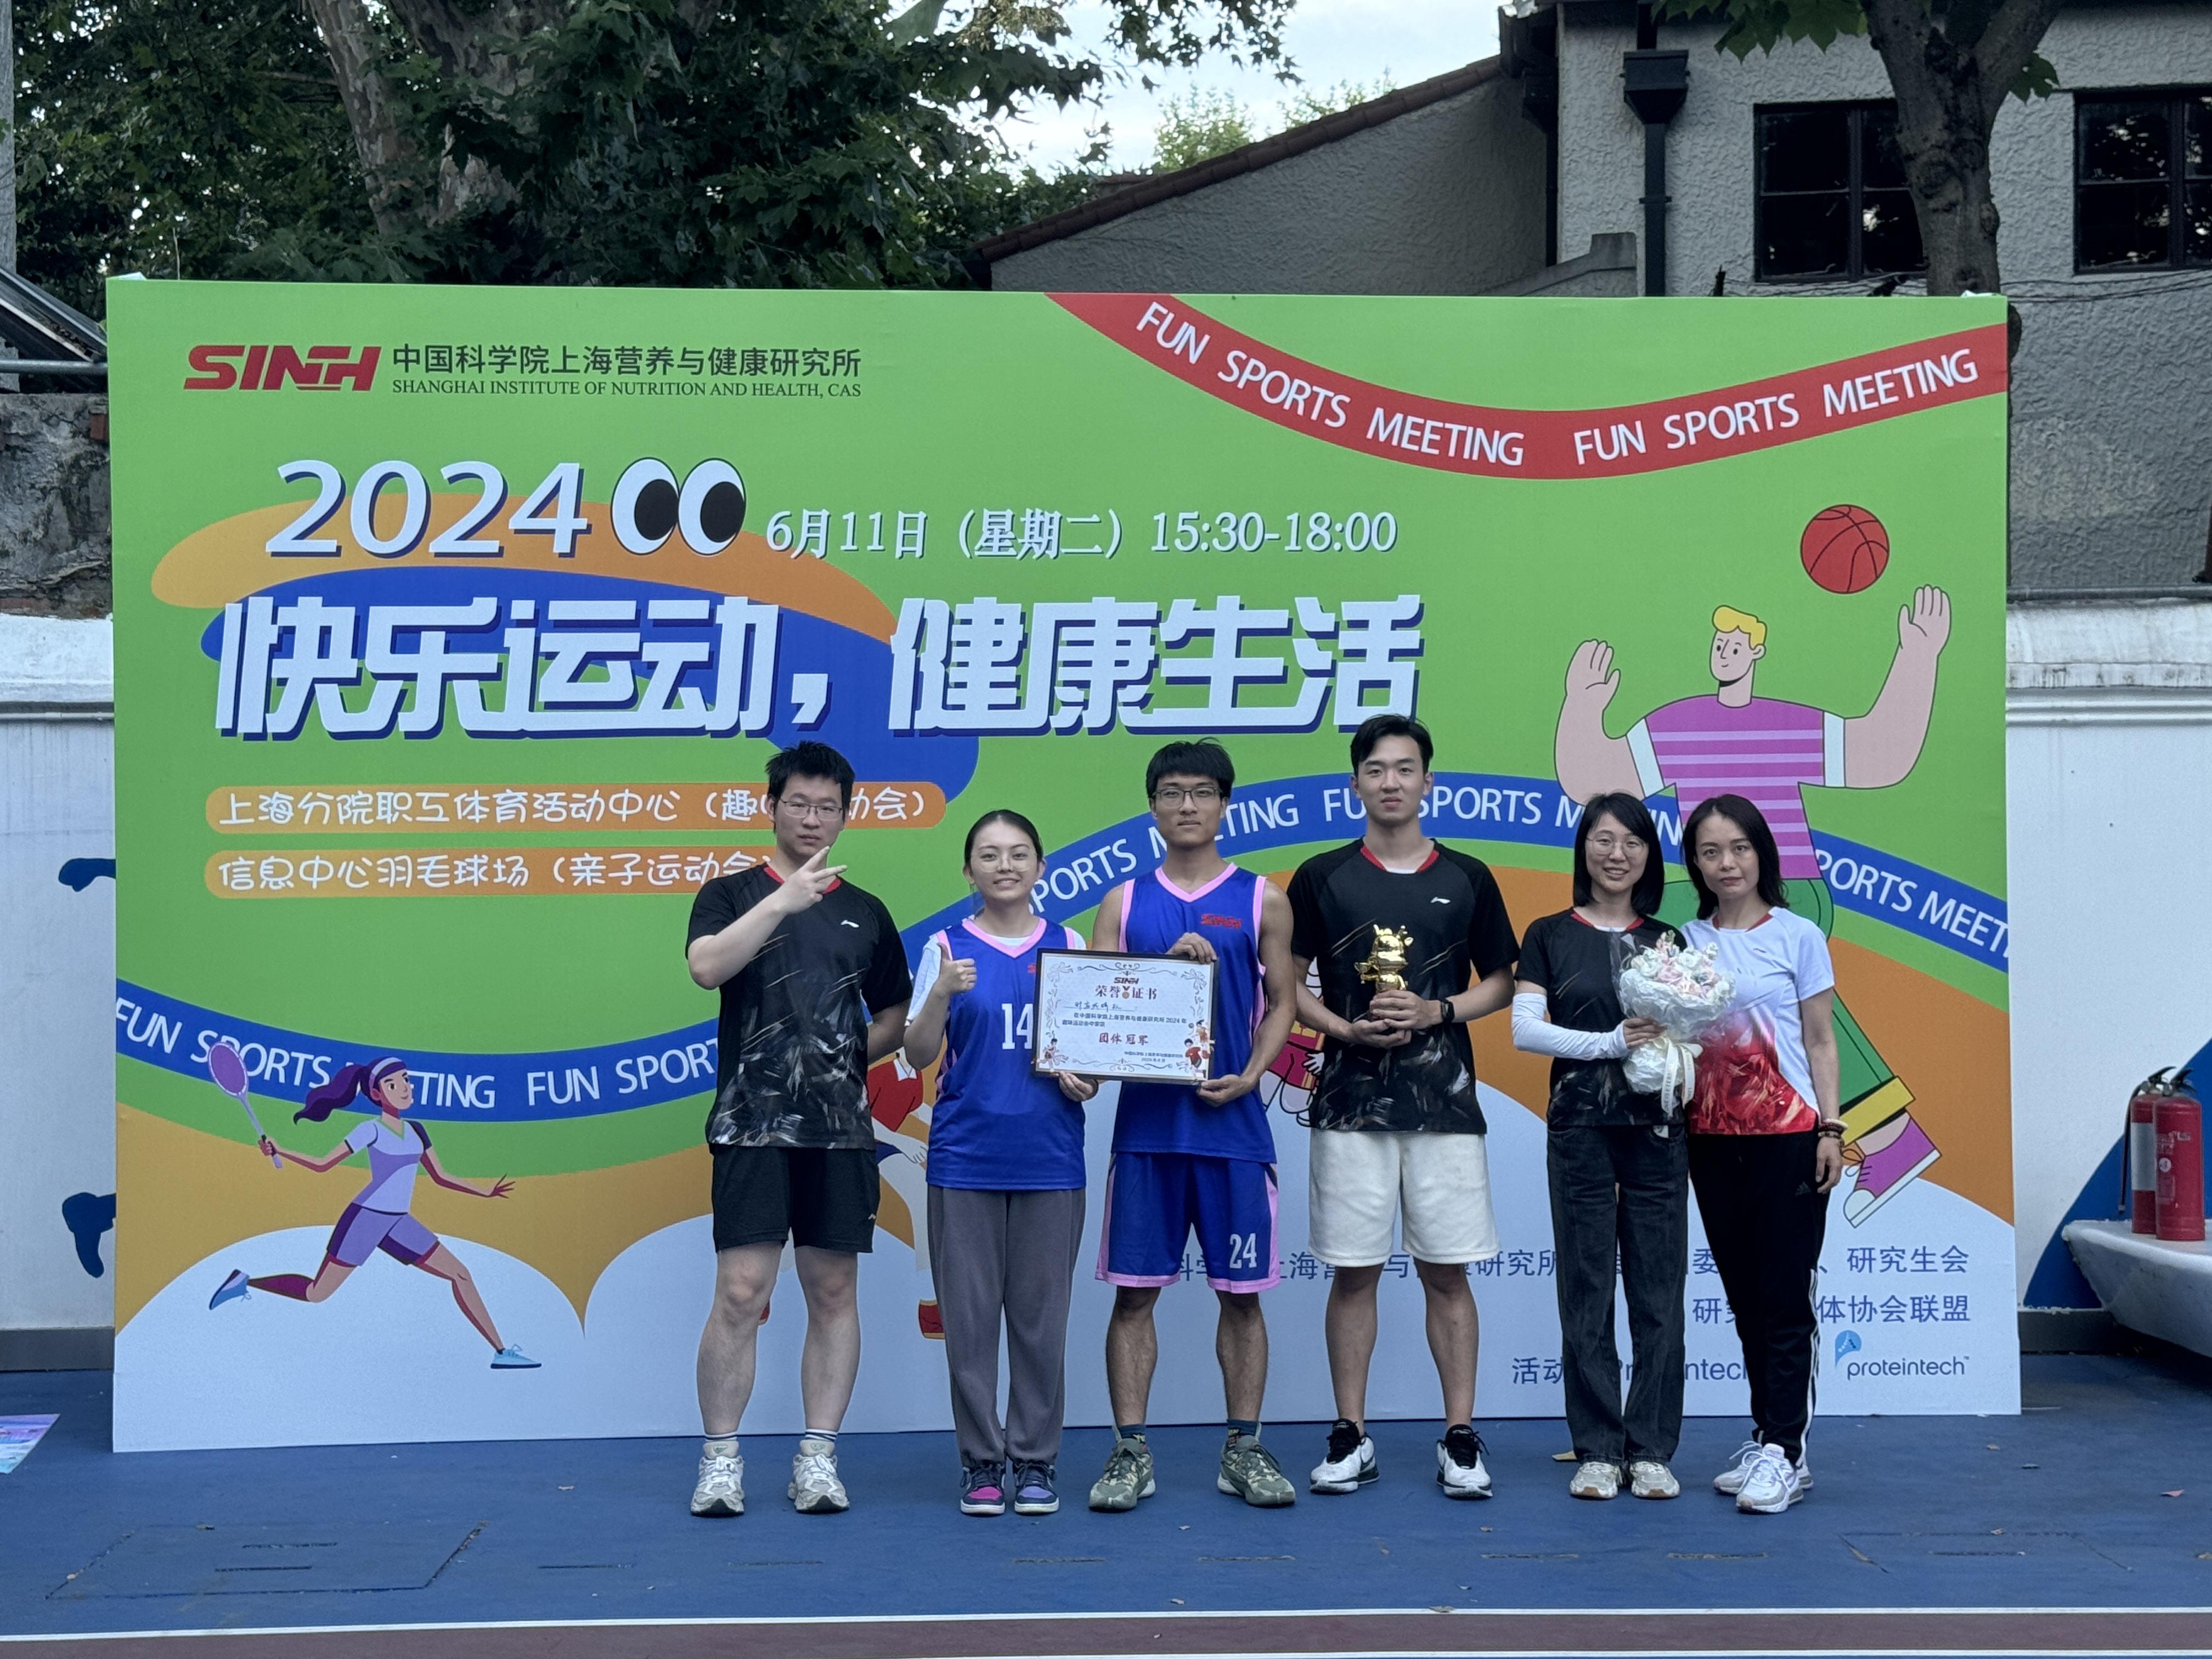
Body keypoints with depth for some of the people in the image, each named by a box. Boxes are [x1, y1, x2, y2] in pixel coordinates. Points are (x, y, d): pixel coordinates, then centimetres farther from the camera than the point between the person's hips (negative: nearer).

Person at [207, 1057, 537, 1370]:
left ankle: (501, 1351, 1)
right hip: (366, 1218, -6)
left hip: (398, 1224, 6)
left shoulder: (415, 1132, 10)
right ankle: (244, 1283, 15)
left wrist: (485, 1192, 13)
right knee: (317, 1293, -6)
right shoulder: (372, 1130, -8)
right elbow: (323, 1164, -6)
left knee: (460, 1275, -1)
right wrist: (278, 1151, -18)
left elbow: (440, 1178, 19)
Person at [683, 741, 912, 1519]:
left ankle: (818, 1456, 12)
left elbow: (896, 1017, 19)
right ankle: (720, 1458, 5)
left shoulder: (866, 913, 13)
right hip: (751, 1126, -3)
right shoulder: (731, 894, 5)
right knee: (739, 1295, -6)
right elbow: (706, 966, -16)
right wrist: (783, 900, -23)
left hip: (841, 1129, 3)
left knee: (833, 1294, 5)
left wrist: (851, 1054, 0)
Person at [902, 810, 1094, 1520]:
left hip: (1050, 1159, 1)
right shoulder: (948, 948, 3)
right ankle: (981, 1462, 12)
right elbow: (918, 1053, -2)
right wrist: (941, 995, -19)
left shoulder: (1069, 946, 8)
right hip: (966, 1157, -1)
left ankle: (1036, 1461, 14)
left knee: (1041, 1314, 4)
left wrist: (1087, 1080, -7)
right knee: (970, 1315, 2)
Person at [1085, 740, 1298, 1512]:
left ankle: (1244, 1449, 15)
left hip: (1231, 1122, -1)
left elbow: (1280, 1003, 7)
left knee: (1241, 1291, 4)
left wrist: (1250, 1074, -9)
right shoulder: (1124, 902, 9)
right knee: (1134, 1289, 1)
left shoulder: (1260, 899, 6)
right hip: (1146, 1121, 1)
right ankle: (1130, 1451, 8)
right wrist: (1168, 964, -11)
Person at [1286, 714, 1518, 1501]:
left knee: (1447, 1272, 2)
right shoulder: (1321, 878, 5)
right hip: (1351, 1103, 0)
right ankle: (1350, 1437, 12)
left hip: (1444, 1103, 0)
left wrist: (1436, 1011, -7)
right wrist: (1346, 1028, -11)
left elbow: (1501, 983, 11)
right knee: (1354, 1272, 3)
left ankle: (1460, 1438, 9)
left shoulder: (1467, 879, 7)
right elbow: (1289, 985, 7)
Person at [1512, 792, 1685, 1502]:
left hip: (1656, 1130, 2)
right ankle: (1597, 1450, 8)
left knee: (1659, 1292, 2)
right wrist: (1612, 1043, -15)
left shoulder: (1668, 941, 11)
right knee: (1586, 1292, 2)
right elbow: (1525, 1029, -6)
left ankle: (1652, 1450, 9)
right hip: (1580, 1130, -2)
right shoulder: (1550, 935, 5)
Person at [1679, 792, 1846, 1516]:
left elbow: (1820, 1041, 0)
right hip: (1713, 1139, 4)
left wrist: (1830, 1129, -5)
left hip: (1787, 1137, -4)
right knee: (1745, 1296, 10)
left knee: (1784, 1298, -6)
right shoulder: (1685, 942, 8)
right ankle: (1767, 1440, 19)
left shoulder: (1797, 936, -1)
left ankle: (1783, 1450, -6)